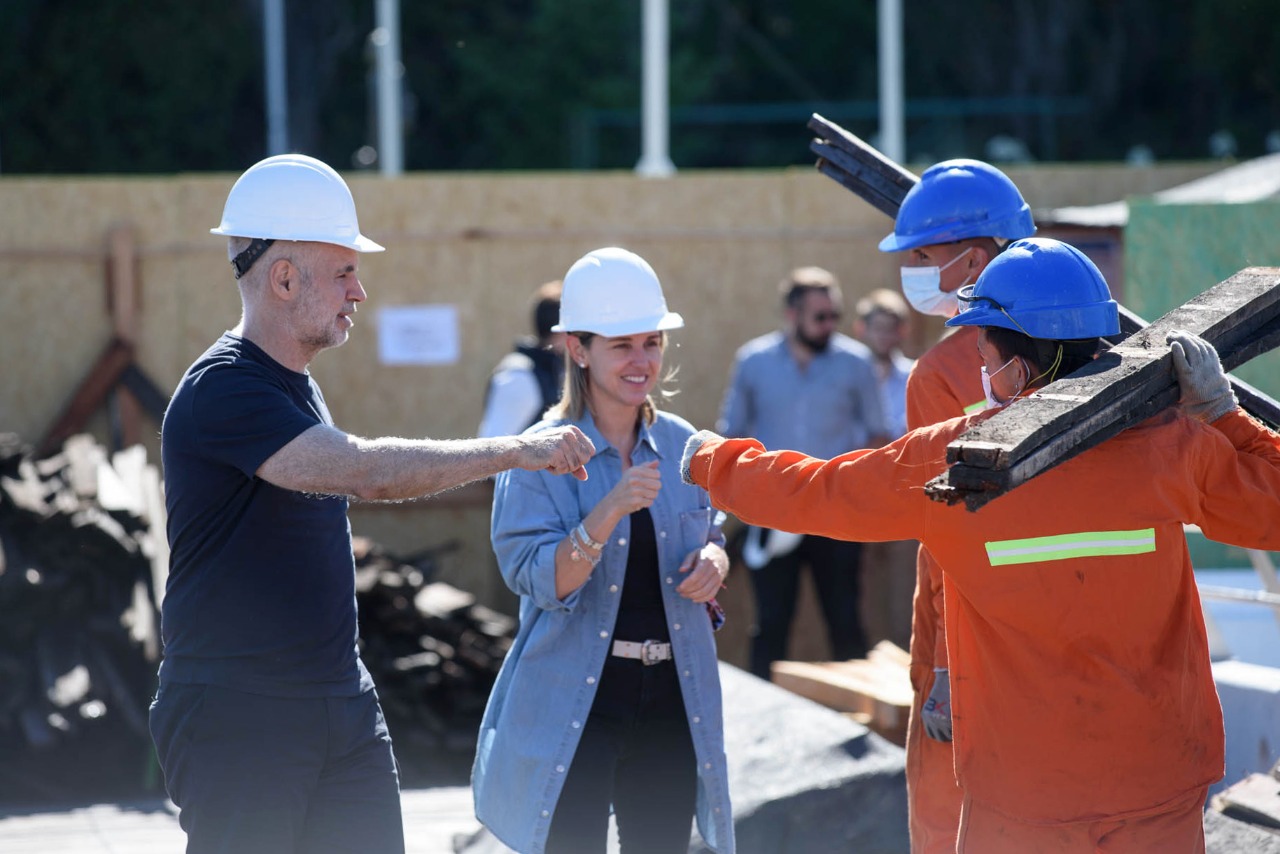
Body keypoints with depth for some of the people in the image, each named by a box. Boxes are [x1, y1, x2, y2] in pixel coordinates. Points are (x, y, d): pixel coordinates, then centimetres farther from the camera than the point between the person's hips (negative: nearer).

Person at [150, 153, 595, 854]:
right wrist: (516, 451, -24)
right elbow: (367, 470, -28)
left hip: (343, 709, 9)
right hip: (238, 717, -8)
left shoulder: (295, 385, 14)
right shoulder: (222, 389, -18)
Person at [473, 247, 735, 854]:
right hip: (574, 704, -4)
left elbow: (709, 534, 19)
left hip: (672, 698, 5)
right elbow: (535, 577, -16)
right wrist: (610, 512, -30)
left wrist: (715, 559, -5)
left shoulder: (681, 446, 6)